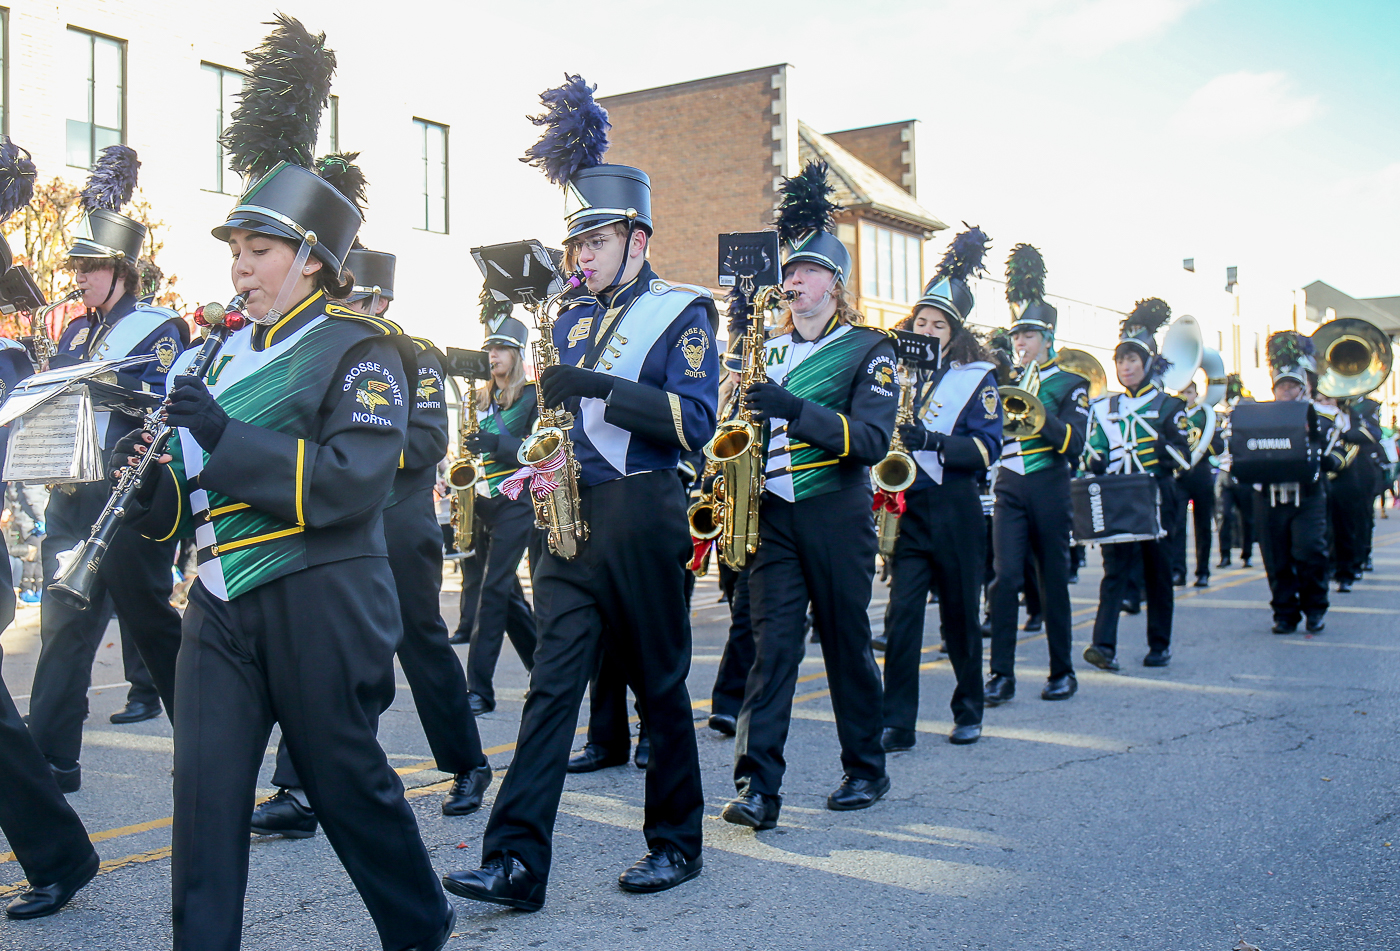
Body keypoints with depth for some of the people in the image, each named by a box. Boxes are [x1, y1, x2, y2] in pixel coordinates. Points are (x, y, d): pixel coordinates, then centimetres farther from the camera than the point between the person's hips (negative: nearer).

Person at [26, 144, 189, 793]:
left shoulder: (159, 328, -3)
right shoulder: (75, 334, 17)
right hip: (70, 497, 7)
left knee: (153, 623, 2)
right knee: (63, 626, 4)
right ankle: (52, 758, 8)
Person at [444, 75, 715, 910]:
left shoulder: (680, 313, -3)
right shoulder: (574, 321, 15)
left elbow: (696, 423, -15)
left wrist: (602, 387, -22)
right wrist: (541, 466, 5)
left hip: (642, 520, -5)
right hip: (571, 519, 5)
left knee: (660, 682, 6)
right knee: (554, 678, -3)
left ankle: (679, 842, 22)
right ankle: (518, 861, -6)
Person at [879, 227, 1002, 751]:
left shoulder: (976, 377, 1)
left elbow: (988, 446, -8)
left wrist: (934, 441, -22)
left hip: (954, 509, -2)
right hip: (904, 506, 2)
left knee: (960, 614, 9)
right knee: (901, 614, -6)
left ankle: (969, 712, 26)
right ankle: (897, 723, -4)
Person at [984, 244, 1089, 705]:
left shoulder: (1070, 385, 2)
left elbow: (1074, 445, -11)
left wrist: (1037, 411, -22)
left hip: (1049, 489, -2)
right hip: (1009, 488, 2)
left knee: (1053, 581, 5)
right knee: (1005, 576, -11)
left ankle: (1062, 672, 18)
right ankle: (1001, 674, -8)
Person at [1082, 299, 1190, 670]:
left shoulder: (1168, 406, 3)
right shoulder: (1104, 408, 12)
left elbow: (1182, 457, -4)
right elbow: (1096, 461, 14)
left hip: (1156, 500, -2)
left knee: (1157, 573, 5)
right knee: (1114, 569, -8)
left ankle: (1160, 645, 16)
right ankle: (1105, 646, -17)